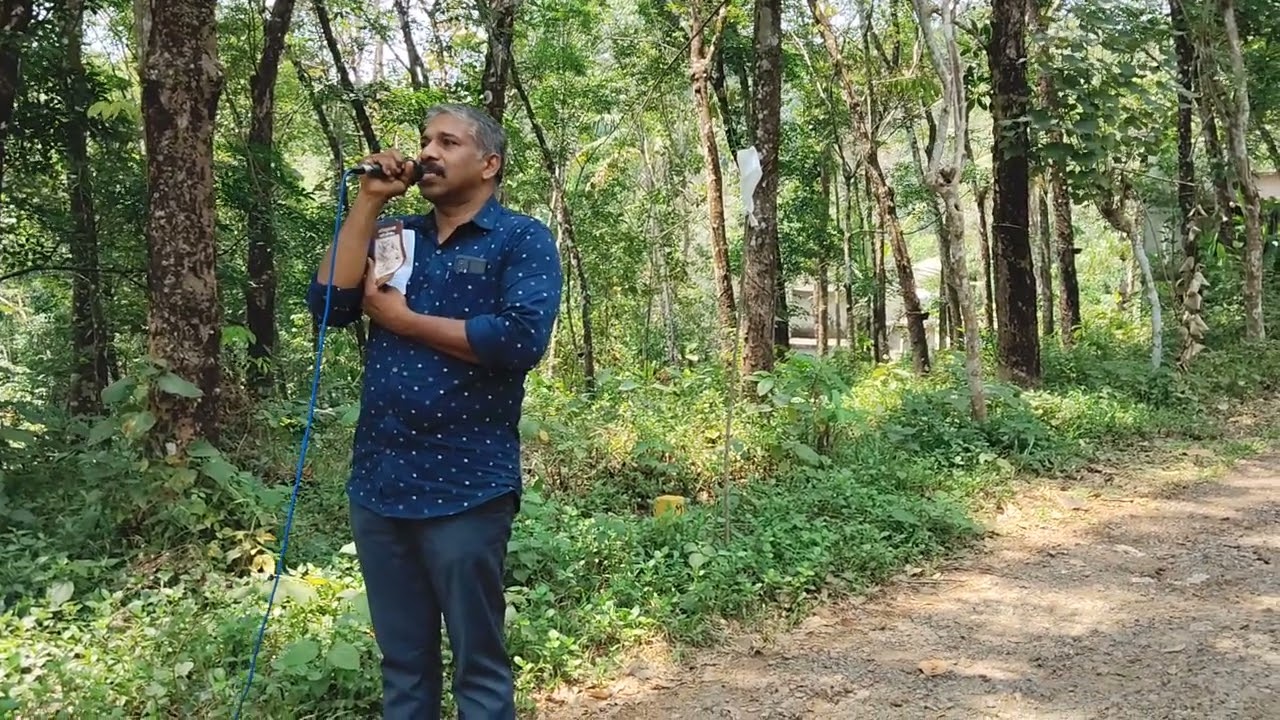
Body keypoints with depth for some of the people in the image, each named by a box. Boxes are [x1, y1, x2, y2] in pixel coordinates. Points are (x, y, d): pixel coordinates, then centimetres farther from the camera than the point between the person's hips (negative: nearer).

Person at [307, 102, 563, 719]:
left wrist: (404, 320, -10)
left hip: (464, 488, -5)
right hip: (376, 483, 6)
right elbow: (328, 303, 1)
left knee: (479, 666, 7)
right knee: (402, 664, 17)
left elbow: (522, 339, -19)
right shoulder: (395, 234, 14)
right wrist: (369, 200, -1)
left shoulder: (522, 240, -3)